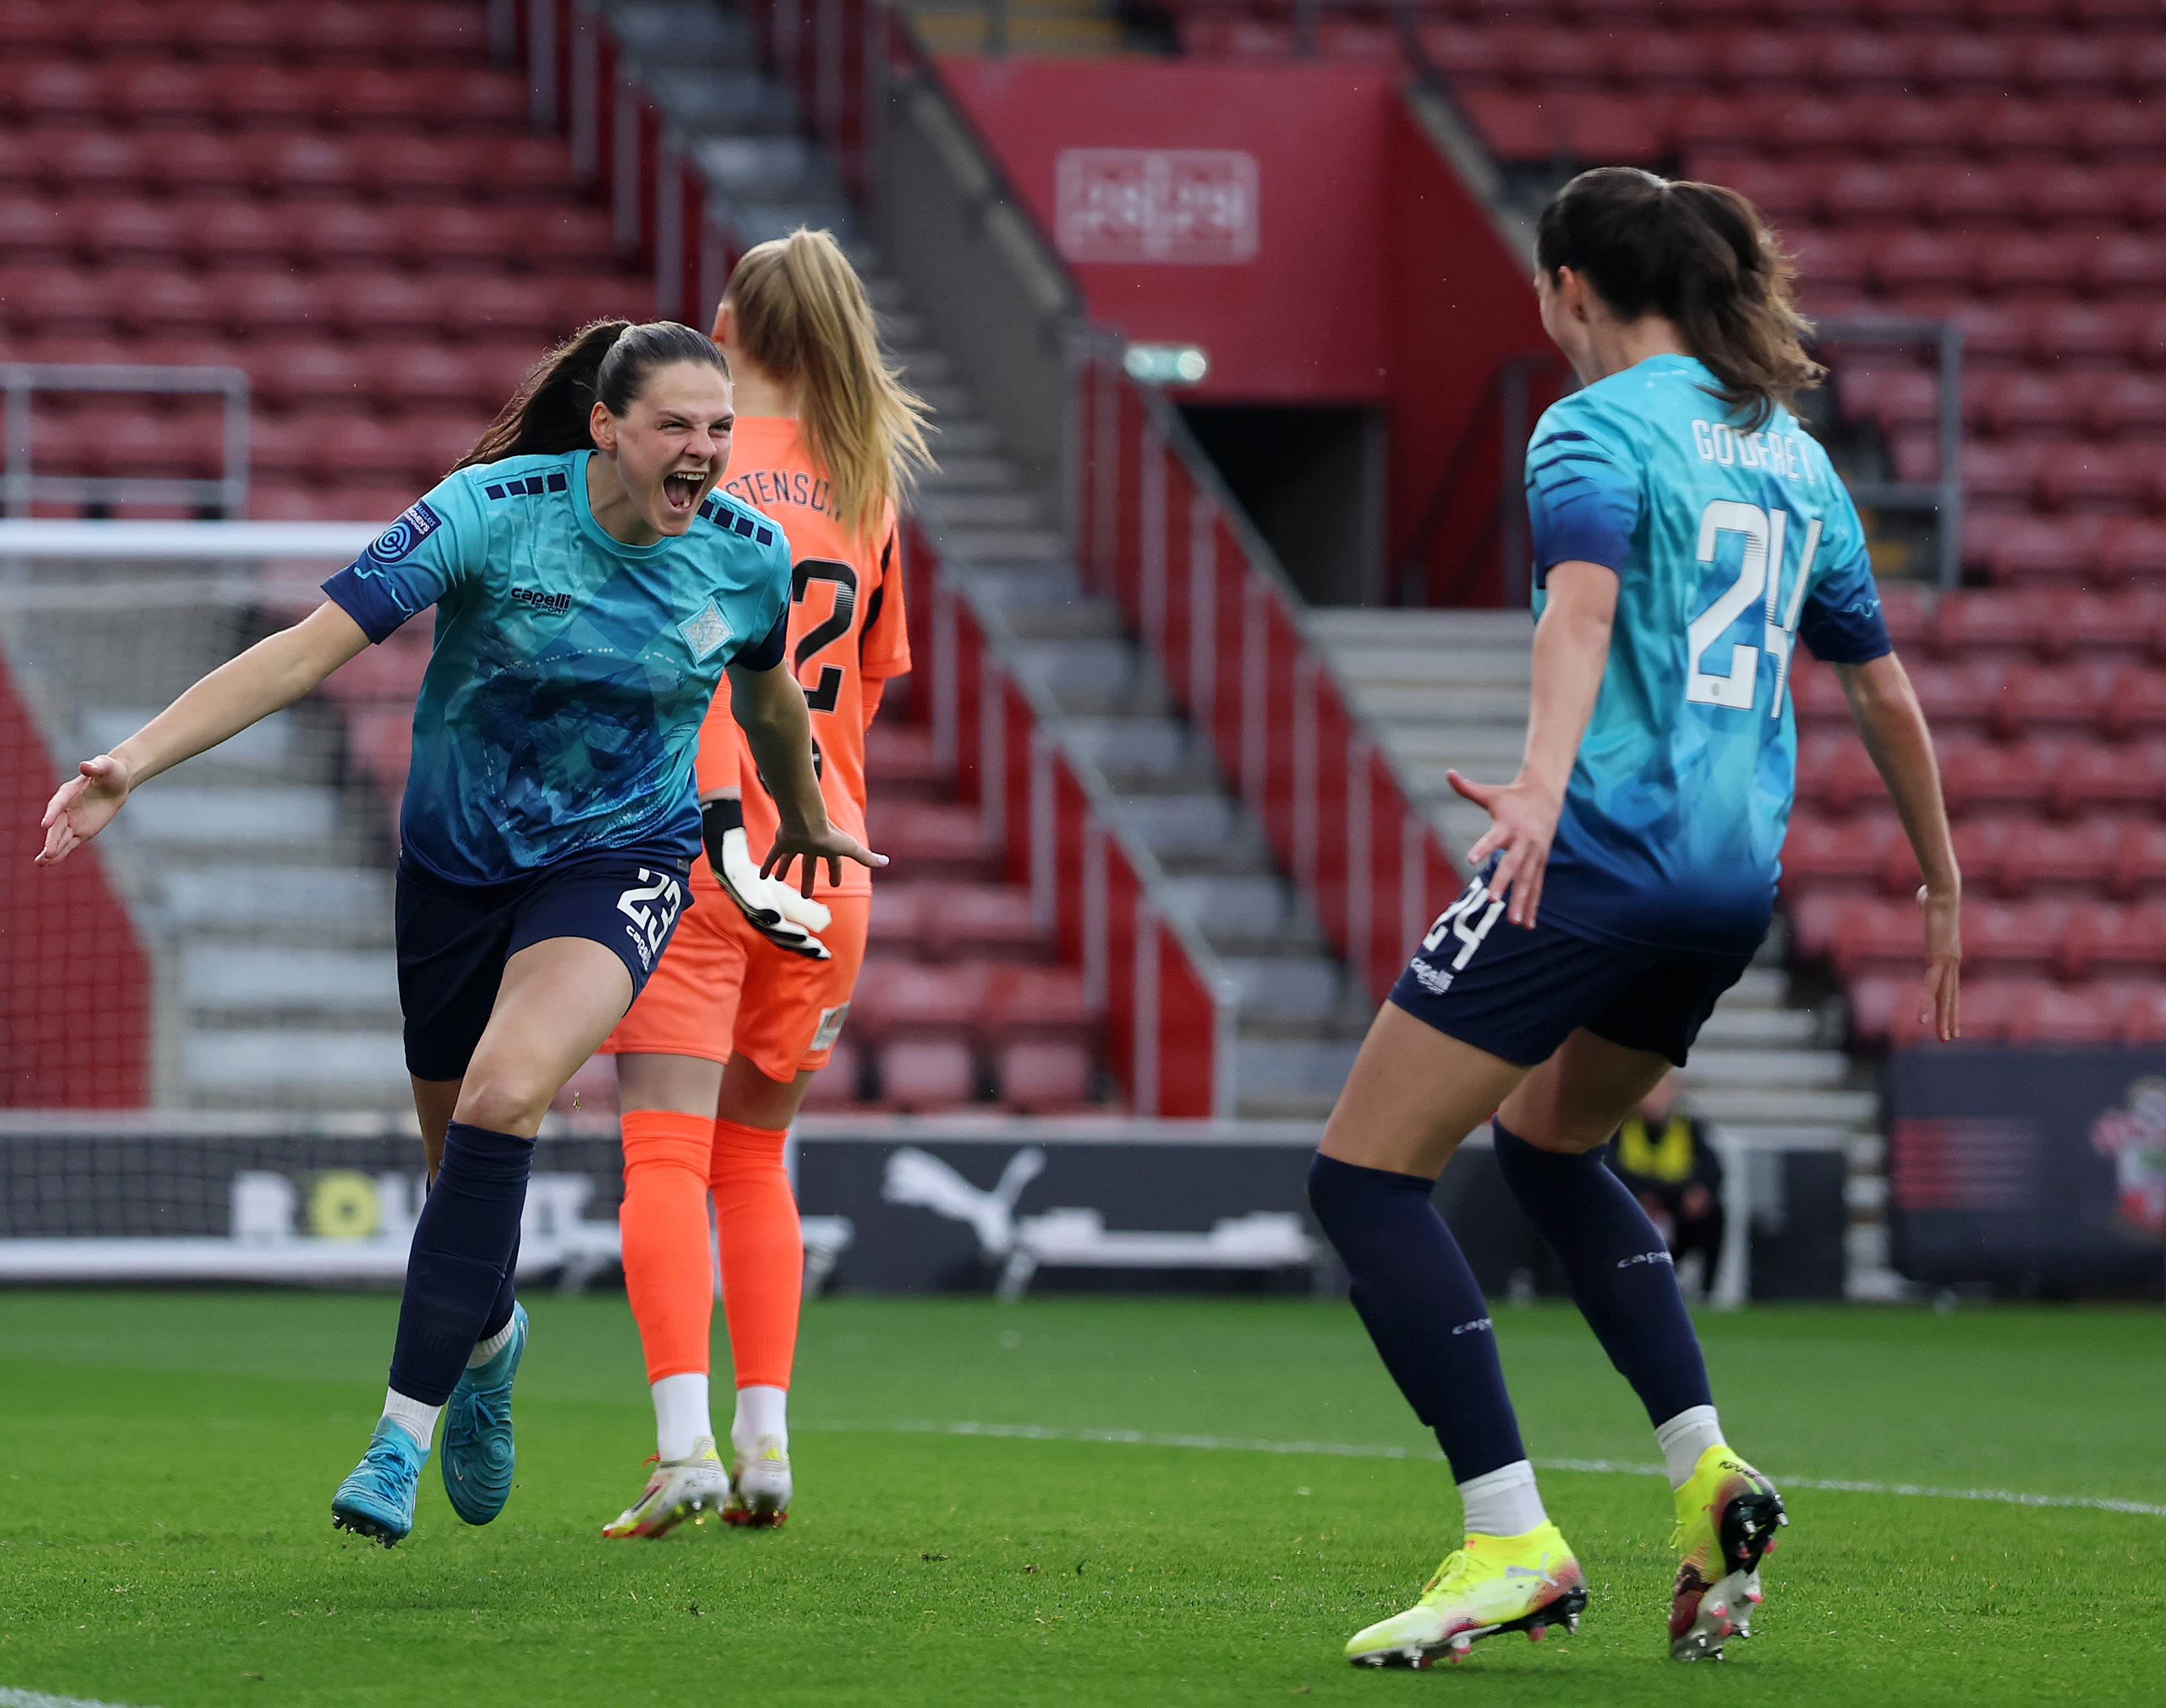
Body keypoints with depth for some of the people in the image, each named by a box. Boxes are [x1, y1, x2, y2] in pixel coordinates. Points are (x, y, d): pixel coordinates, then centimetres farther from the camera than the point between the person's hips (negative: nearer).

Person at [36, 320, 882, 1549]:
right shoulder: (491, 512, -20)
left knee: (505, 1093, -27)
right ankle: (489, 1339, 50)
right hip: (457, 858, 1)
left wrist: (806, 824, 30)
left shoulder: (749, 555, -10)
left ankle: (407, 1425, -24)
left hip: (621, 861, -1)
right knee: (460, 1153, 13)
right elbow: (313, 645, -24)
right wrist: (135, 762, -32)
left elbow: (768, 694, 13)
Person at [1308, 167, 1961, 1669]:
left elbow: (1585, 602, -24)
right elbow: (1883, 685, 23)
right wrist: (1941, 879, 34)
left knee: (1367, 1174, -2)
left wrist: (1544, 778, -39)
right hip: (1738, 879, 8)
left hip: (1599, 853, -8)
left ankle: (1513, 1541, -12)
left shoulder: (1595, 428, -4)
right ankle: (1705, 1468, 15)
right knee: (1547, 1142, 30)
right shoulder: (1793, 453, 18)